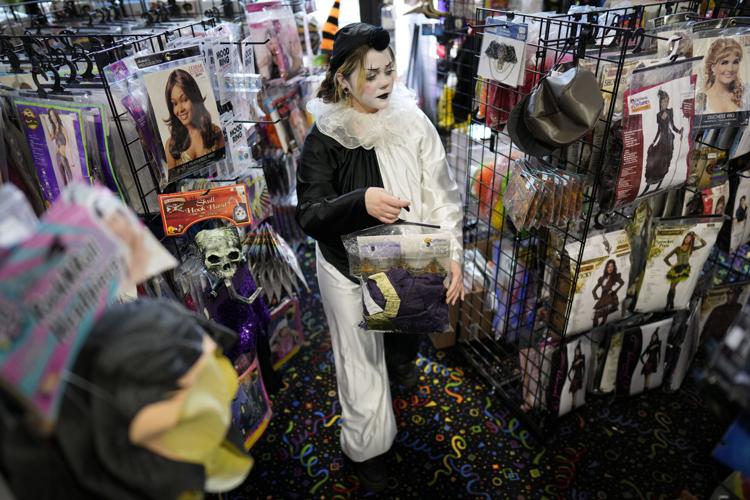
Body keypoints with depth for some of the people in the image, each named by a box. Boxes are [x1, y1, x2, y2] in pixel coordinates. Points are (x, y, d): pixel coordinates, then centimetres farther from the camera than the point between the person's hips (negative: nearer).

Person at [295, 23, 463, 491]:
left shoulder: (413, 121, -12)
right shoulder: (325, 137, -16)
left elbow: (442, 194, -8)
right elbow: (309, 216, -19)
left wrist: (452, 255, -17)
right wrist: (361, 202, -38)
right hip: (349, 268, -2)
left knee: (408, 329, 29)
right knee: (361, 360, 13)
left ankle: (400, 359, 69)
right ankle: (367, 446, 41)